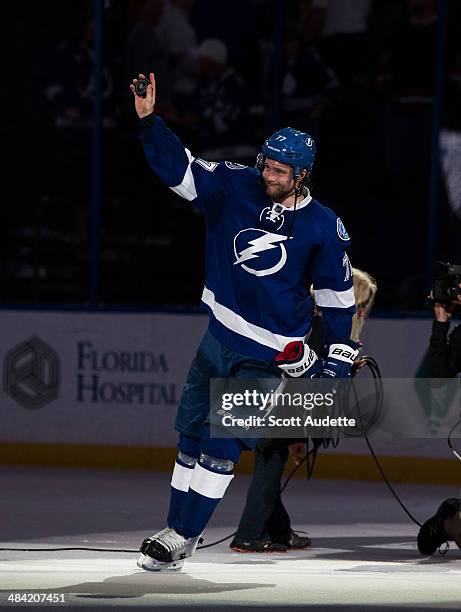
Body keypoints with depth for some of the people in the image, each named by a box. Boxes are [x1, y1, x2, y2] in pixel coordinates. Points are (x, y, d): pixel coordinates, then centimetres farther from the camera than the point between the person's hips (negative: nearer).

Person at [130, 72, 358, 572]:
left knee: (221, 443, -9)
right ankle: (176, 527, 23)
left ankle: (184, 536, -1)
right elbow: (178, 168, -11)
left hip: (269, 352, -4)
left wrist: (338, 358, 1)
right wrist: (149, 120, -27)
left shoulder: (323, 227, -9)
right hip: (219, 337, 4)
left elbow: (338, 295, 1)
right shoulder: (235, 187, -5)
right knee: (191, 433, 10)